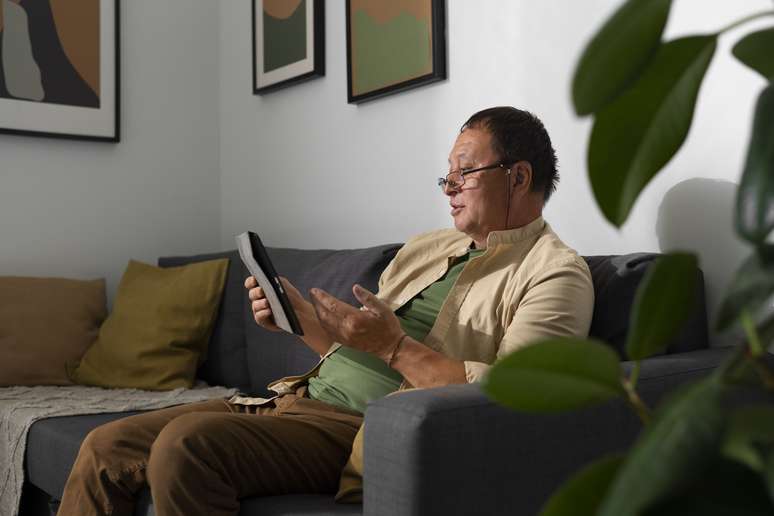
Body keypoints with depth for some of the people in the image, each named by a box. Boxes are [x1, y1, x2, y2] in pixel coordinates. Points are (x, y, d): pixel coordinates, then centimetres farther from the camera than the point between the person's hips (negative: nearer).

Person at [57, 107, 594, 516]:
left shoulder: (556, 274, -2)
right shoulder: (426, 247, 23)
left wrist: (394, 346, -17)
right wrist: (298, 317, 6)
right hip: (299, 396, 8)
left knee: (185, 443, -30)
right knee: (106, 448, -1)